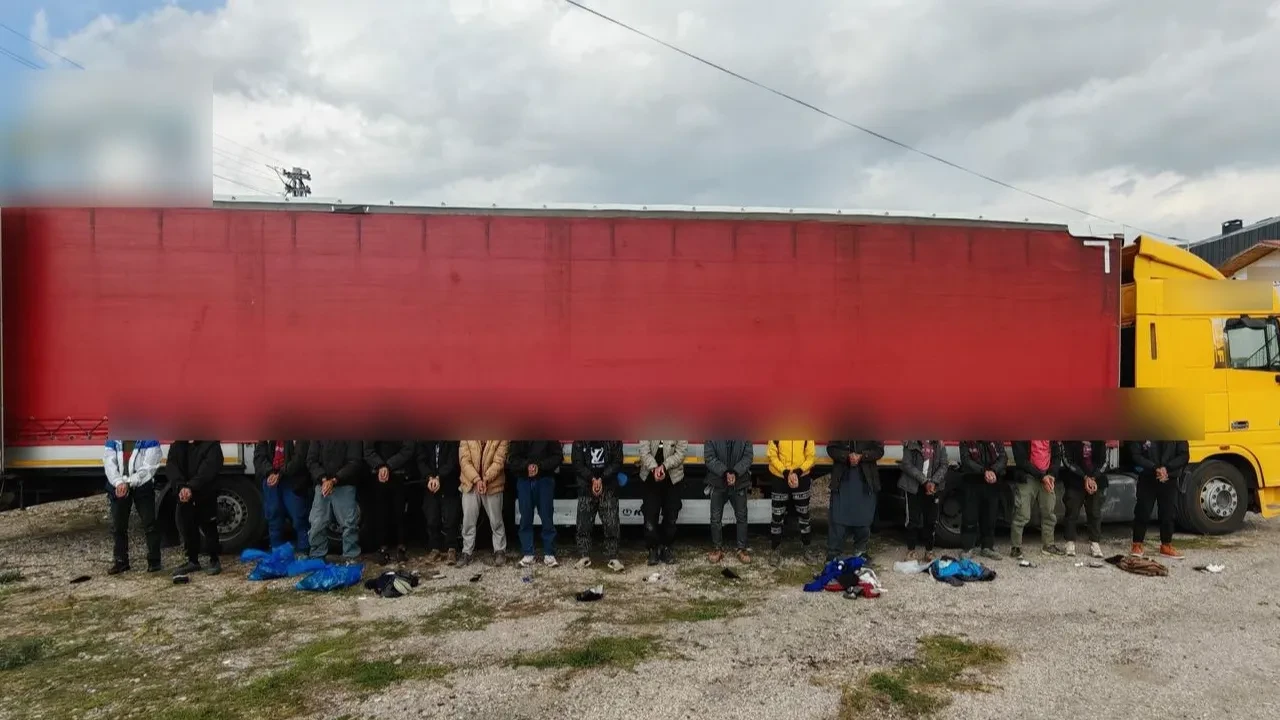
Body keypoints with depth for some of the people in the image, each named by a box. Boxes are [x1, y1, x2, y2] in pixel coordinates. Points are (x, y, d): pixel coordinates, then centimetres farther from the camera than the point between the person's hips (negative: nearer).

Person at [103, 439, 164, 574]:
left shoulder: (149, 440, -6)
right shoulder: (113, 441, 6)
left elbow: (148, 467, -14)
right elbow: (109, 464, -5)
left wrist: (128, 482, -22)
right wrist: (119, 482, -21)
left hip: (142, 486, -4)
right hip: (118, 488, 4)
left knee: (149, 523, -2)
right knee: (118, 526, 10)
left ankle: (154, 560, 7)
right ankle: (120, 561, 21)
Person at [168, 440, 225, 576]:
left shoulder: (211, 444, -6)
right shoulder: (177, 445, 9)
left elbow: (208, 469, -18)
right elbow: (171, 466, -5)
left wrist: (191, 487, -29)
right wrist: (181, 486, -23)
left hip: (206, 495, -4)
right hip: (184, 496, 4)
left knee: (209, 528, 0)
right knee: (188, 529, 10)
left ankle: (214, 560, 12)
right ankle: (192, 561, 22)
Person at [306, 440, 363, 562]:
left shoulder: (353, 438, -3)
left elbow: (355, 462, -9)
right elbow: (311, 460, 2)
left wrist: (334, 480, -17)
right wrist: (323, 479, -13)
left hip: (344, 486, -3)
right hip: (322, 485, 3)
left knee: (349, 523, -4)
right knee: (317, 523, 3)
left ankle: (351, 558, 6)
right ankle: (316, 558, 17)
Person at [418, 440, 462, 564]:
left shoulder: (453, 440, -2)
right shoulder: (424, 441, 8)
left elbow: (453, 461, -12)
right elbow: (421, 461, 0)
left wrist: (439, 477, -22)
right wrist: (430, 477, -17)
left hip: (449, 486, -3)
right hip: (430, 487, 3)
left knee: (450, 520, -6)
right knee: (432, 520, 2)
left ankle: (451, 550, 4)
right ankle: (435, 549, 14)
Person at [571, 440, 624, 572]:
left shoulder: (614, 441, -2)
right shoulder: (580, 441, 1)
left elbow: (617, 463, -3)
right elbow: (577, 464, -2)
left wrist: (602, 479, -15)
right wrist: (592, 479, -15)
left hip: (608, 488, -1)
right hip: (586, 488, 1)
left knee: (611, 525, -5)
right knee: (583, 524, 0)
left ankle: (613, 558, 1)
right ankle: (584, 556, 10)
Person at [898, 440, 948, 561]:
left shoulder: (939, 444, 4)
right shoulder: (911, 442, -6)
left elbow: (943, 465, 0)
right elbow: (907, 465, -12)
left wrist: (934, 482, -15)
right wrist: (925, 481, -17)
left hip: (932, 487, 3)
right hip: (913, 486, -3)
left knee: (931, 519, 6)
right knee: (913, 519, 0)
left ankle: (929, 551, 17)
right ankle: (911, 550, 12)